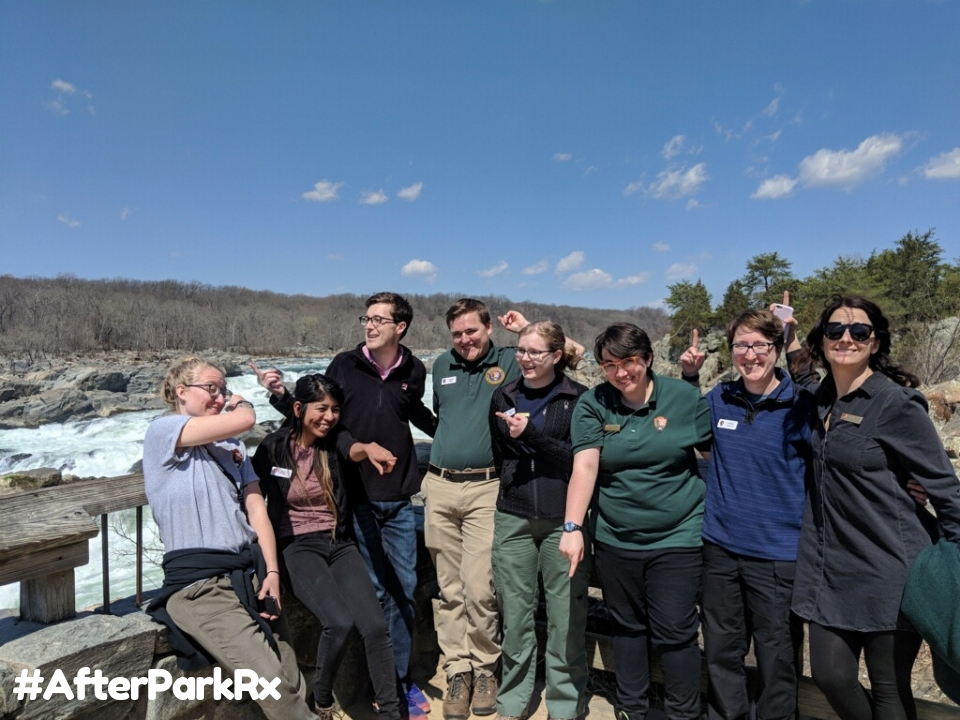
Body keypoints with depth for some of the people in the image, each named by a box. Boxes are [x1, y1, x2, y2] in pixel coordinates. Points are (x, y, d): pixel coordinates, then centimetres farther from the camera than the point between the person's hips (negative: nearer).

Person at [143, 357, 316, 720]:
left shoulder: (231, 445, 18)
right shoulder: (162, 431, -2)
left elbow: (256, 508, 10)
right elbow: (244, 420, -16)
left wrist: (272, 572, -2)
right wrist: (242, 405, 8)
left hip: (249, 574, 6)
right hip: (199, 584, -6)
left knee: (292, 682, -1)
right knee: (271, 680, -19)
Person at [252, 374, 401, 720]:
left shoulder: (336, 447, 3)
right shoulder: (274, 447, -3)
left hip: (339, 545, 3)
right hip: (298, 548, -3)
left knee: (375, 625, -16)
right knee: (339, 622, -25)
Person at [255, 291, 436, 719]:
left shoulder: (414, 371, 1)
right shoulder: (345, 366, -5)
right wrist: (282, 396, -15)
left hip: (399, 498, 2)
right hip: (356, 498, -2)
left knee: (404, 590, 9)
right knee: (372, 590, 6)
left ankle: (401, 680, 27)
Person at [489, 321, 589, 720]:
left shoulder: (579, 399, -3)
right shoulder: (503, 396, 7)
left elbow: (581, 461, -10)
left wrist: (532, 435, -18)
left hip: (563, 519, -2)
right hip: (513, 520, 3)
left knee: (566, 617, 4)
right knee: (514, 614, 10)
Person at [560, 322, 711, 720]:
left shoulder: (684, 397, -6)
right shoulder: (592, 404, -5)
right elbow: (584, 466, -13)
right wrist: (573, 527, -22)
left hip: (677, 537, -1)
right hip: (614, 539, 2)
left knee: (674, 632, 5)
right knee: (627, 626, 17)